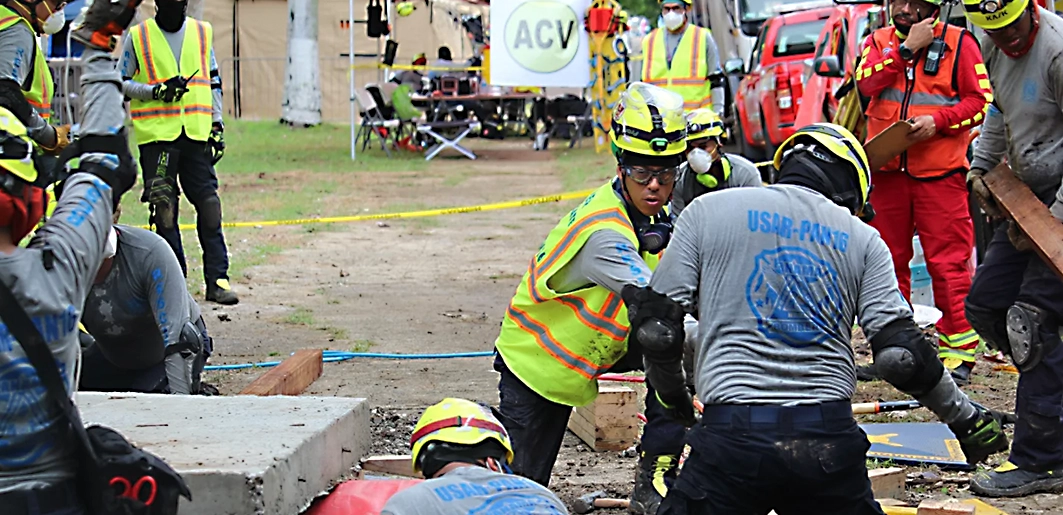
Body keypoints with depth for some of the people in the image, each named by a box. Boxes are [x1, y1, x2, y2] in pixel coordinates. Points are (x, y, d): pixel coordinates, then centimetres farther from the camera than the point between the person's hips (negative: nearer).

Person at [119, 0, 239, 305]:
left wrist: (217, 125, 14)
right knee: (164, 208, -2)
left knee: (209, 205, -3)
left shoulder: (202, 33, 13)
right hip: (156, 134, -2)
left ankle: (217, 279, -1)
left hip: (197, 132, 2)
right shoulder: (138, 37, 3)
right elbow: (121, 83, 5)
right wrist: (157, 91, -11)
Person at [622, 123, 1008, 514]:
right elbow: (901, 354, 4)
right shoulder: (862, 239, 12)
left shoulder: (707, 211, 10)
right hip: (829, 435, 2)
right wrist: (967, 419, 18)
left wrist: (672, 395, 26)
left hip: (734, 434, -2)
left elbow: (656, 327, 7)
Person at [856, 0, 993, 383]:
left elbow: (981, 99, -4)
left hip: (940, 173, -4)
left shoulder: (958, 43, 0)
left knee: (948, 261, -6)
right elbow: (866, 82, -8)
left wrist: (938, 121, -16)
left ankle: (959, 349, -1)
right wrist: (907, 48, -13)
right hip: (887, 171, 4)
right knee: (888, 259, 9)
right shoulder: (879, 42, 11)